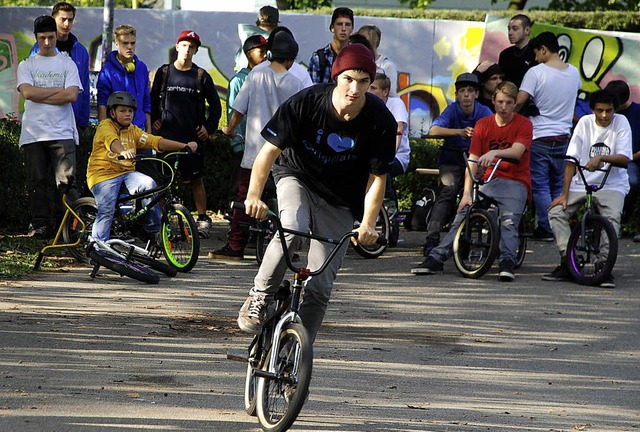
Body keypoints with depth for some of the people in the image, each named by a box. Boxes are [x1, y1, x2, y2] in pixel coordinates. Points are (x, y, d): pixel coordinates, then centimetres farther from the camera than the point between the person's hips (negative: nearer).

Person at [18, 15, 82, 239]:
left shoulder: (67, 64, 11)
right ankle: (40, 225, 5)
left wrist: (40, 95, -5)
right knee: (37, 182, 1)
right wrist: (57, 90, -4)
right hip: (33, 134, 1)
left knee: (66, 180, -10)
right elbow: (28, 92, -5)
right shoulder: (26, 65, 13)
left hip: (62, 133, -1)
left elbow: (71, 95, -4)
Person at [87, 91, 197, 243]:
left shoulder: (133, 131, 12)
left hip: (126, 172, 5)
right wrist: (123, 152, -52)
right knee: (107, 210, -21)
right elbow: (112, 140, -28)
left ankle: (153, 229, -12)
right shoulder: (105, 126, -5)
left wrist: (185, 146, -11)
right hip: (103, 173, -5)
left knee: (148, 184, -21)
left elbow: (156, 141, 1)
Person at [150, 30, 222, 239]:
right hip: (167, 134, 1)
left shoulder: (201, 76, 6)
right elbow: (153, 99, 18)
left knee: (196, 179, 0)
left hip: (193, 136, -1)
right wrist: (154, 120, 5)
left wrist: (209, 127, 3)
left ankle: (203, 219, 6)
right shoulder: (164, 72, 8)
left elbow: (215, 106, 13)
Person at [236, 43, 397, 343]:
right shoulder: (306, 103, -23)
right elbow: (270, 150, -21)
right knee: (292, 229, -35)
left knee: (320, 287, -4)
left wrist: (368, 224, -27)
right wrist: (254, 195, -36)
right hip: (297, 177, -1)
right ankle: (259, 298, -14)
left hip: (340, 202, 1)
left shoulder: (381, 122, -20)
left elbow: (377, 177, -12)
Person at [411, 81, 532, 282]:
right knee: (462, 215, -14)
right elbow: (473, 160, 1)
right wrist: (467, 193, -10)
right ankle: (436, 259, -16)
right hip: (488, 181, 3)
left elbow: (517, 151, -19)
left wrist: (494, 153, -39)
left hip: (515, 182, -3)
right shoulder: (483, 124, 8)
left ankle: (506, 263, -34)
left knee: (509, 220, -29)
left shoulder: (523, 124, -1)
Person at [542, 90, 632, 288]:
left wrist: (601, 157, -33)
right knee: (556, 211, -15)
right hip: (581, 182, 3)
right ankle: (568, 262, -13)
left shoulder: (620, 123, -5)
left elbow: (624, 159, -14)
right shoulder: (585, 123, 1)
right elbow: (571, 160, 0)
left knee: (612, 218, -29)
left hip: (611, 184, -3)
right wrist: (564, 193, -7)